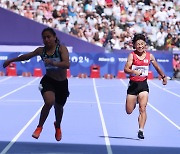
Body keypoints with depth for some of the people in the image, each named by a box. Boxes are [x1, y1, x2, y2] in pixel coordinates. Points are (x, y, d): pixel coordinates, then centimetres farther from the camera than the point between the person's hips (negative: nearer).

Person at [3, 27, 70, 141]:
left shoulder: (61, 48, -15)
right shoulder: (41, 50, -5)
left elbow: (67, 64, -31)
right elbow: (26, 56, 12)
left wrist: (53, 62, -46)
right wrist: (11, 60, 21)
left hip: (62, 83, 0)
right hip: (48, 81, 0)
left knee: (58, 107, 18)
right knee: (49, 102, -28)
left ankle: (58, 126, 50)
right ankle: (40, 126, -10)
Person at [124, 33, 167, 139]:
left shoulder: (149, 56, 2)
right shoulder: (132, 55, -6)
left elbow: (157, 67, 19)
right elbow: (126, 69, -16)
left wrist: (164, 76, 28)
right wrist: (134, 72, -34)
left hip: (143, 84, 1)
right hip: (133, 84, -1)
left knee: (143, 109, -14)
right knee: (129, 111, 6)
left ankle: (141, 130, -13)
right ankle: (134, 102, 41)